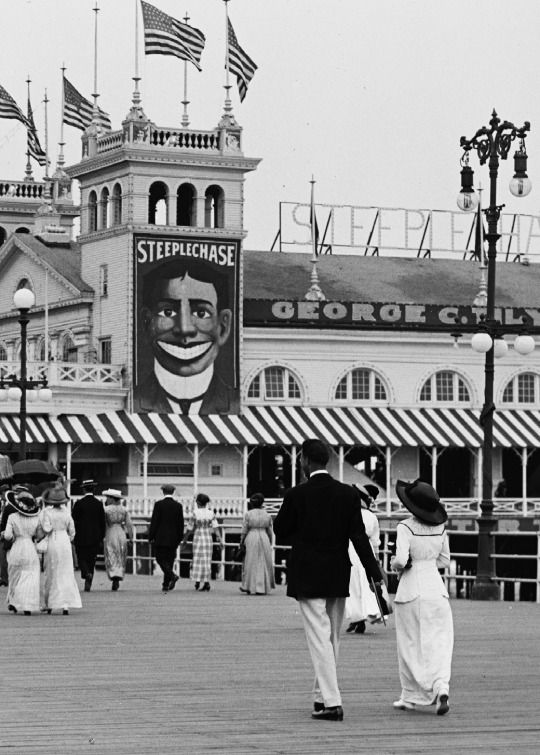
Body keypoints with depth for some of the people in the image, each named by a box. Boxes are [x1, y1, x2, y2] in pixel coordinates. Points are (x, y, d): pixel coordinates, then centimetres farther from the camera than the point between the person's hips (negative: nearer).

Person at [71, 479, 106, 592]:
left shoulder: (79, 503, -8)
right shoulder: (99, 503, 2)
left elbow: (74, 520, -6)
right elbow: (102, 522, 5)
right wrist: (101, 538, 12)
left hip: (81, 537, -3)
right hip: (95, 538, 3)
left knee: (81, 558, 5)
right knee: (91, 560, 8)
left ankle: (87, 573, -23)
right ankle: (88, 584, 7)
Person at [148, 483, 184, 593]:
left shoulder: (159, 504, -7)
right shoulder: (178, 505, 3)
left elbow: (154, 522, -8)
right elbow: (181, 523, 6)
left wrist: (151, 537, -2)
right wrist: (179, 538, 14)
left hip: (160, 538, -4)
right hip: (173, 539, 4)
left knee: (161, 559, 1)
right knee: (169, 560, 9)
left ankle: (172, 576, -22)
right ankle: (166, 585, 9)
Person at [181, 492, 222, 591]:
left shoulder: (195, 513, -10)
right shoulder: (211, 513, -1)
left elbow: (190, 529, -5)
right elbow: (215, 527, -8)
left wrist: (185, 539, 7)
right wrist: (218, 538, -9)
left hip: (198, 537, -3)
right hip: (208, 538, 3)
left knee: (197, 559, 6)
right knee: (206, 560, 9)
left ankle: (197, 580, -2)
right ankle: (206, 582, 4)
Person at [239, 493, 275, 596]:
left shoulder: (248, 514, -6)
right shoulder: (267, 515, 2)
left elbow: (244, 530, -4)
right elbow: (270, 531, 7)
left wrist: (242, 542, 6)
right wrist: (270, 544, 17)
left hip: (251, 539, -2)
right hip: (264, 539, 2)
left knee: (251, 563, 5)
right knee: (263, 563, 9)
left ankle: (250, 587, 4)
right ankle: (262, 588, 10)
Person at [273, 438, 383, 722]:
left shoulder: (297, 495, -11)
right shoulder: (348, 494, -1)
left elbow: (280, 531, -2)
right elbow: (359, 536, -4)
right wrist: (374, 572, -3)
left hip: (306, 576, -4)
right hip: (338, 577, 4)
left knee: (319, 638, -4)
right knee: (331, 639, 16)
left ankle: (332, 703, -11)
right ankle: (322, 695, 24)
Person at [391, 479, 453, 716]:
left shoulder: (406, 527, -14)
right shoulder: (440, 527, 3)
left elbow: (401, 560, -21)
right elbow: (444, 561, 12)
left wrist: (394, 564, -1)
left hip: (411, 589, -4)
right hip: (436, 588, 4)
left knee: (410, 645, 8)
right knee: (438, 642, 5)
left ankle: (411, 697, 14)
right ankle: (441, 687, -16)